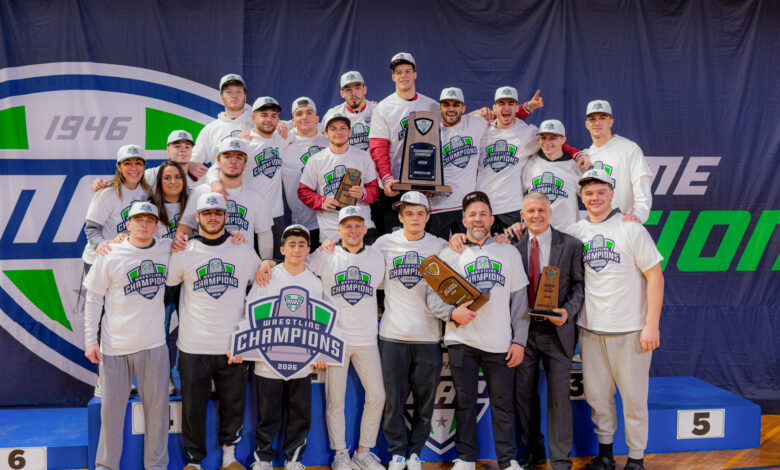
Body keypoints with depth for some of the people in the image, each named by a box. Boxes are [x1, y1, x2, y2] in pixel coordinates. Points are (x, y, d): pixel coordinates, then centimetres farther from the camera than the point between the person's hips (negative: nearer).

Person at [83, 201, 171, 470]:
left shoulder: (168, 251, 3)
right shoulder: (110, 256, -2)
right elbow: (93, 299, 2)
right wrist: (90, 340, -2)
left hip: (153, 346, 1)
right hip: (114, 347, -1)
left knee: (157, 408, 7)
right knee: (111, 409, 8)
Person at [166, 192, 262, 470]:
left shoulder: (244, 251, 6)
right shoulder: (184, 253, 3)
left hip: (232, 344, 1)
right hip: (193, 346, -1)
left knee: (233, 402, 8)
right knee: (193, 406, 5)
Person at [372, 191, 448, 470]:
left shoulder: (440, 246, 6)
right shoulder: (385, 243, 5)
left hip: (429, 335, 1)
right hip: (393, 334, 0)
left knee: (424, 400, 8)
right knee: (394, 399, 3)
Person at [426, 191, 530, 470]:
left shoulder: (509, 252, 10)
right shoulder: (450, 254, 6)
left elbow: (519, 299, 8)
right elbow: (432, 293, 2)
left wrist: (519, 340, 2)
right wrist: (452, 313, -17)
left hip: (500, 342, 0)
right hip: (462, 340, 0)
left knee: (502, 402, 5)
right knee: (465, 402, 8)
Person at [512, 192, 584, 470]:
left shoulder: (570, 245, -1)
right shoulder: (514, 248, 6)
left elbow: (579, 283, 0)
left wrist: (568, 310, -16)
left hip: (556, 330, -3)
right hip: (523, 330, 3)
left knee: (559, 396, 2)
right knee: (523, 395, 11)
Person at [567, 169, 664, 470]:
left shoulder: (630, 228, -4)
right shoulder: (575, 233, 6)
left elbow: (655, 276, -6)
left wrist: (651, 325, -11)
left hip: (630, 329, -3)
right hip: (590, 328, 4)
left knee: (633, 396, 4)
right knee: (596, 394, 11)